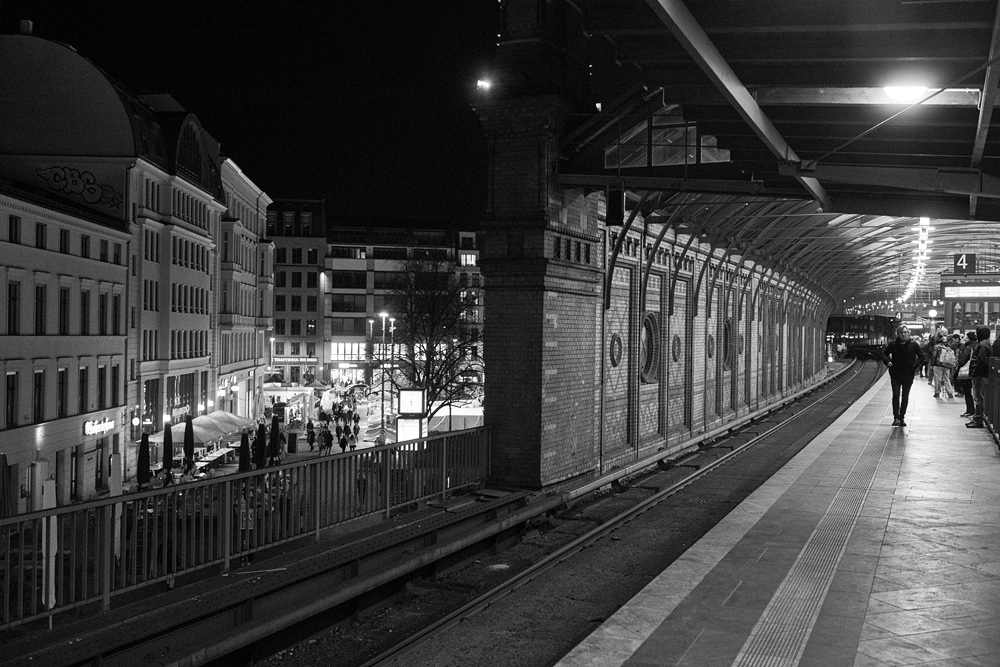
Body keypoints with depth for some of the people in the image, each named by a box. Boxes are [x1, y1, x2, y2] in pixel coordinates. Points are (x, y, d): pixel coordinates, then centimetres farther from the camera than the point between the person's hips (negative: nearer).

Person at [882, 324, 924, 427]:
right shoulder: (892, 344, 0)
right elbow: (884, 354, 10)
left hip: (908, 375, 0)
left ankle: (902, 418, 15)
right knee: (896, 394, -10)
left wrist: (916, 364, -8)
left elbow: (921, 356, 8)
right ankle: (896, 417, -7)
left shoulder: (914, 345, -1)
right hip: (895, 374, 0)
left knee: (905, 397, 6)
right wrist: (887, 361, -9)